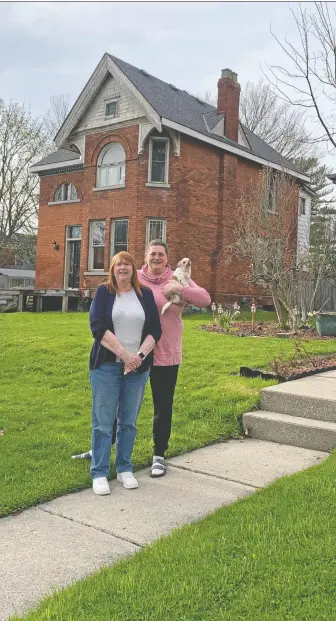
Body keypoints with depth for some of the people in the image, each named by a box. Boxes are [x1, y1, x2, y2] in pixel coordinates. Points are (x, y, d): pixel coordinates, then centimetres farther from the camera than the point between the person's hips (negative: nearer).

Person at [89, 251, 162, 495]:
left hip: (138, 367, 2)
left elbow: (155, 330, 4)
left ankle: (125, 469, 22)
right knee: (103, 422, 0)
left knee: (129, 421, 9)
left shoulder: (146, 294, 8)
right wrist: (124, 354, -17)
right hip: (107, 365, -2)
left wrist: (139, 356, -11)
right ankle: (99, 473, 10)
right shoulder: (104, 292, 1)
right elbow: (98, 327, -10)